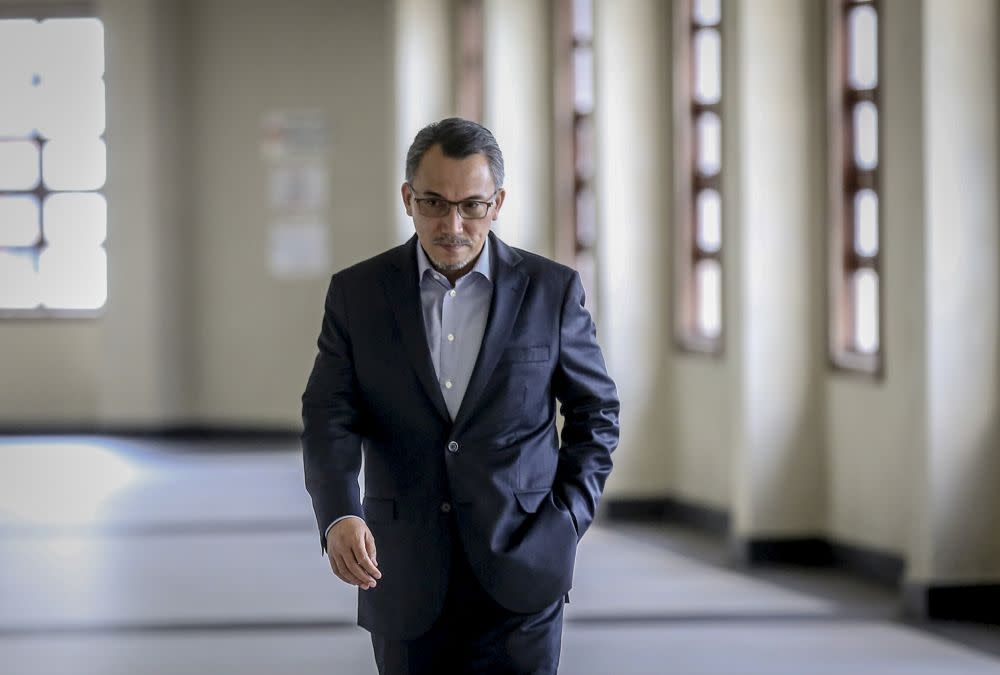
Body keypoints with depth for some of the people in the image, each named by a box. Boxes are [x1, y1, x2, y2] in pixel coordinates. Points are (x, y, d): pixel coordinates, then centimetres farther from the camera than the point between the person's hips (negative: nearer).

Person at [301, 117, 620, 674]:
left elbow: (597, 411, 10)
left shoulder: (551, 290, 1)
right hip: (405, 582, 1)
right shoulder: (358, 294, 2)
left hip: (519, 579, -1)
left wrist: (567, 520, -2)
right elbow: (330, 418, -5)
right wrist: (340, 516, -23)